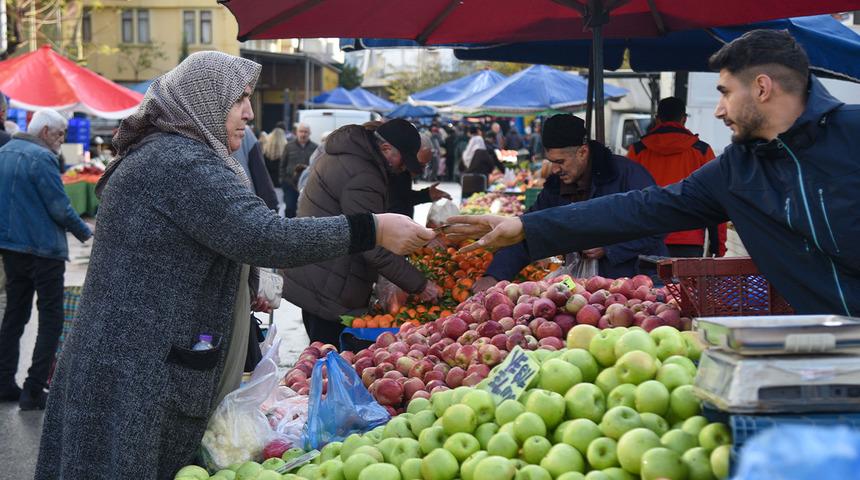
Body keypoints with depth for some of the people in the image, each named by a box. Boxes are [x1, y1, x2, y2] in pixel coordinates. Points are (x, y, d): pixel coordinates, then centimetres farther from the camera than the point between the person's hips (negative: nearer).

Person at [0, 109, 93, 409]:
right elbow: (60, 209, -17)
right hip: (42, 249, -9)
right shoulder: (42, 158, -17)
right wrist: (86, 234, -4)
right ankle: (33, 390, -4)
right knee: (51, 319, -1)